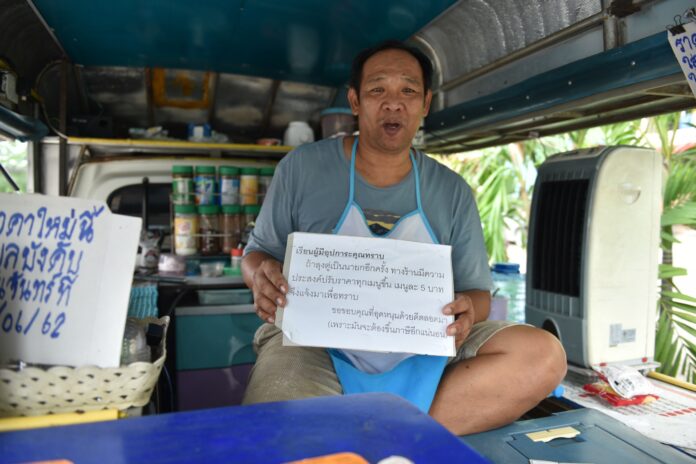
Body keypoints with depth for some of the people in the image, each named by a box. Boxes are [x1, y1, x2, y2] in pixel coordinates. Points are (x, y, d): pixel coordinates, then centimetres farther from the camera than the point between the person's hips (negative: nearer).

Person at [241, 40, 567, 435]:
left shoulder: (453, 192, 7)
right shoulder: (302, 168, 3)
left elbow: (478, 293, 9)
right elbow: (258, 252, 10)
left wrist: (468, 310, -16)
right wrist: (262, 277, -15)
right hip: (315, 342, -2)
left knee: (544, 356, -20)